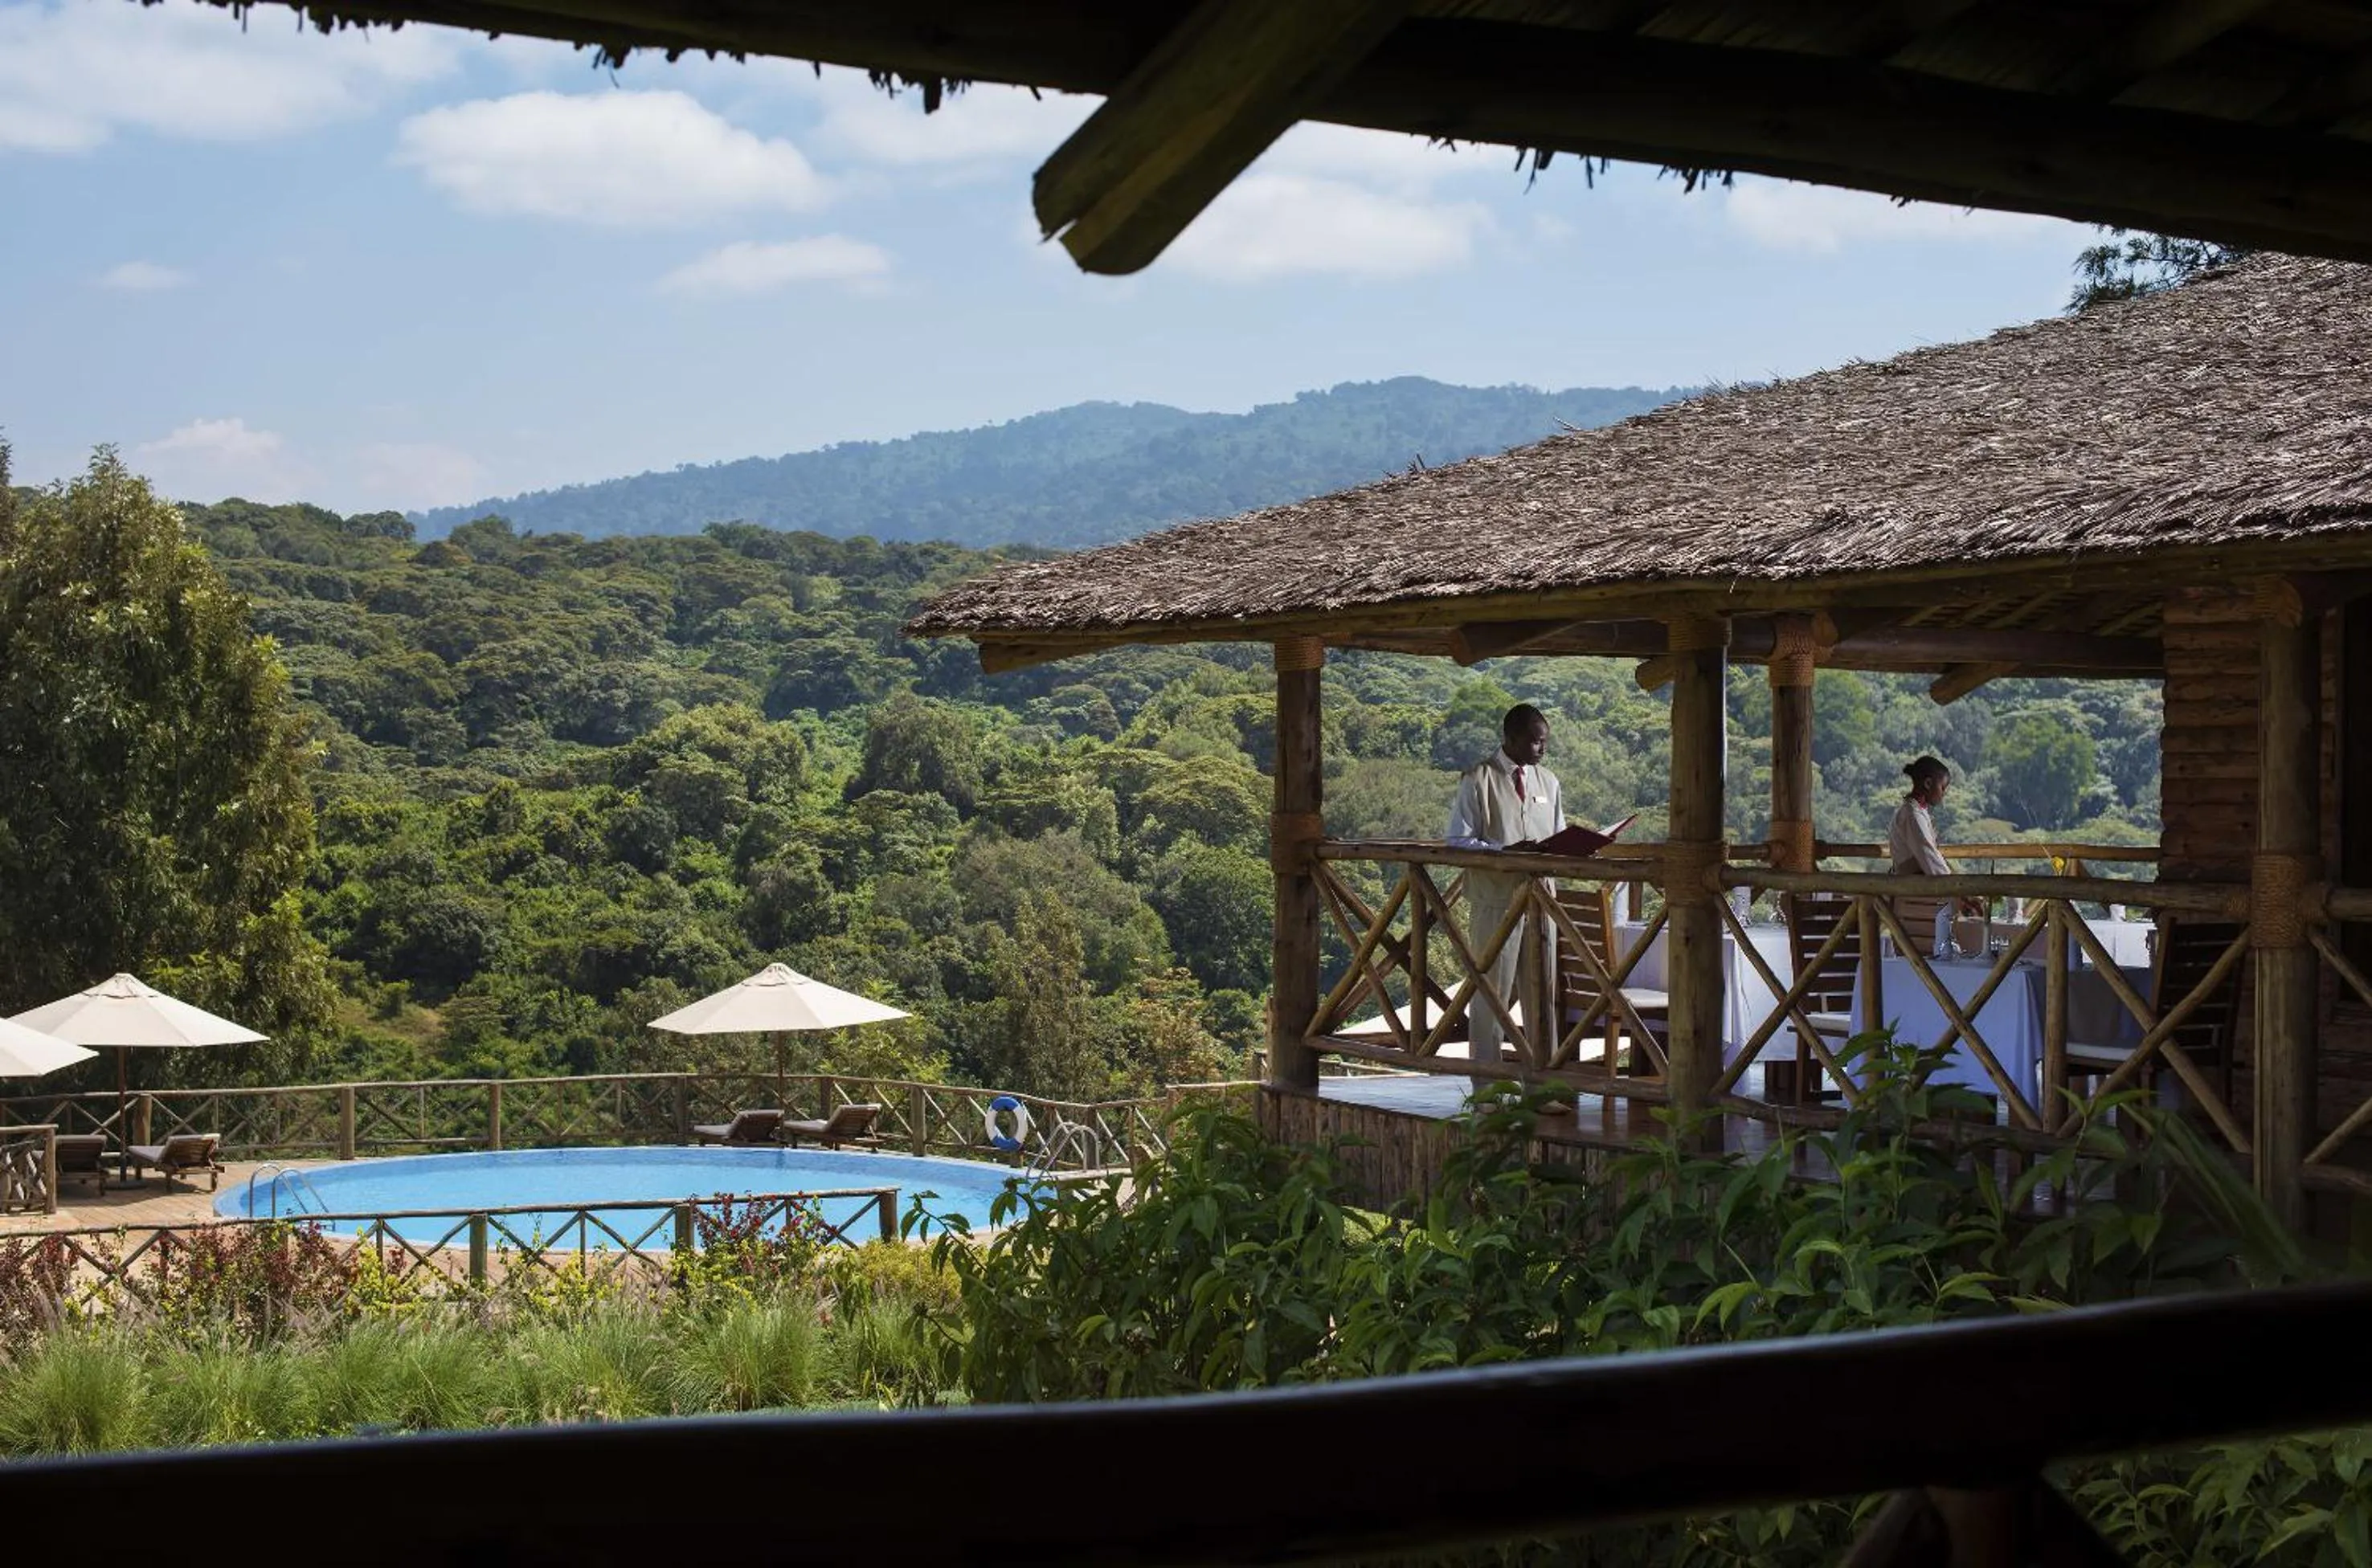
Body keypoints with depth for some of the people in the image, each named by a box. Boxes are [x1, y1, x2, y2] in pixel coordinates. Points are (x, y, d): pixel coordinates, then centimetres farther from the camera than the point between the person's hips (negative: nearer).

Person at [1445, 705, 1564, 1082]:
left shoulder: (1547, 782, 14)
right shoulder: (1478, 780, -4)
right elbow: (1457, 842, -8)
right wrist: (1505, 851, -21)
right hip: (1495, 901, -5)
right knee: (1492, 995, -2)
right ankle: (1487, 1089, 5)